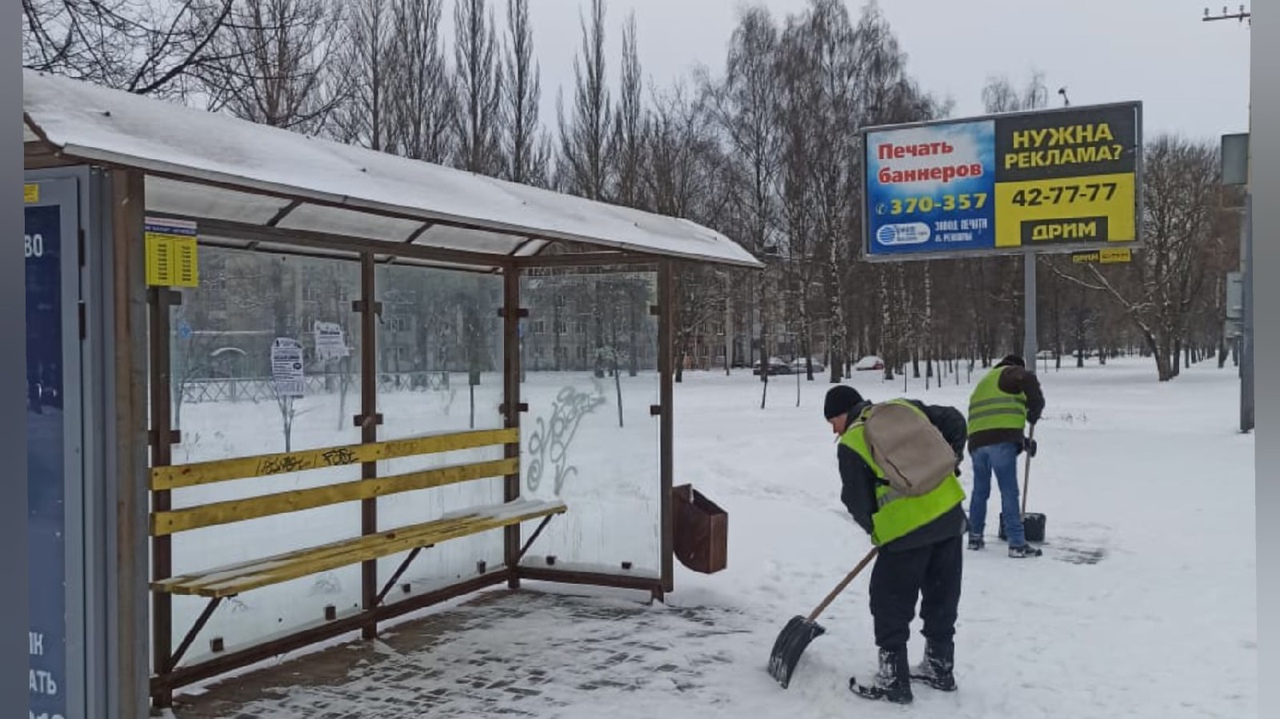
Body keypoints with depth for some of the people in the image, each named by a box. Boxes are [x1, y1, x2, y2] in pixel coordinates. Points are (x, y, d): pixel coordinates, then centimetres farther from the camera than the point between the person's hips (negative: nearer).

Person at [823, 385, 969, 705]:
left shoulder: (850, 445, -4)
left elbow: (857, 501, -1)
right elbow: (953, 420, 11)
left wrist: (876, 530, 17)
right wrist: (951, 461, 18)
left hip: (907, 529, -6)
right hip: (950, 513, 7)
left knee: (890, 603, 7)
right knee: (942, 597, 19)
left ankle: (893, 680, 12)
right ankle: (940, 668, 32)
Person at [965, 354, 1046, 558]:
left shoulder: (983, 384, 34)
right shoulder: (1010, 373, 11)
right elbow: (1029, 380, -14)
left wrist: (1023, 442, 32)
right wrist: (1035, 408, 0)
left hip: (977, 440, 7)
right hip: (1001, 440, -7)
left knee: (980, 490, 18)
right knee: (1009, 492, -5)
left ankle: (975, 537, 25)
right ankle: (1017, 543, -5)